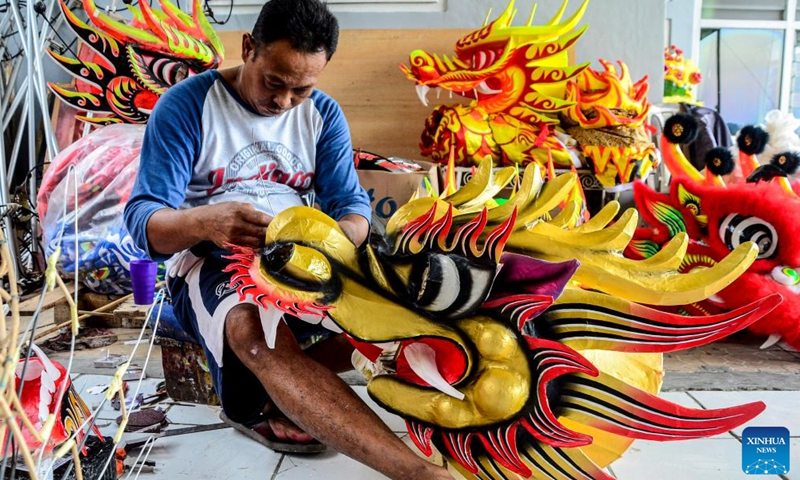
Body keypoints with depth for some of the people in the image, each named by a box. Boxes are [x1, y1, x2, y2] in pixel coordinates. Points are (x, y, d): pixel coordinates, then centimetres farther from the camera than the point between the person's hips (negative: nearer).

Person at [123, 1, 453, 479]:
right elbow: (143, 220, -12)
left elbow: (352, 205, 0)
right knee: (260, 332, -39)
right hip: (211, 263, -4)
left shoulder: (324, 114, 6)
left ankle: (260, 397, -19)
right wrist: (205, 222, -37)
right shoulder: (186, 105, -7)